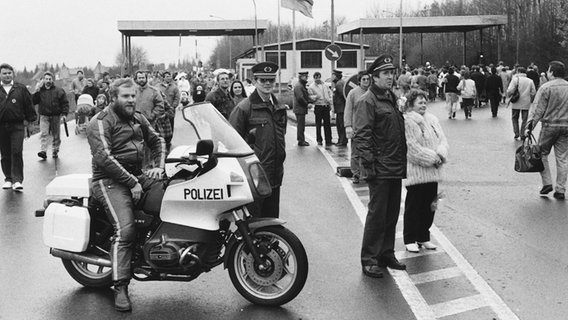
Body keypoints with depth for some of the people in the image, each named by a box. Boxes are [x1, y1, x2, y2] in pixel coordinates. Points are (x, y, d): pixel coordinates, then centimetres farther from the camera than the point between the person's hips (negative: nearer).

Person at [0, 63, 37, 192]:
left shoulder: (21, 89, 5)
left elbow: (28, 105, 8)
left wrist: (30, 121, 7)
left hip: (17, 126, -2)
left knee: (17, 153, -9)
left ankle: (17, 180, -6)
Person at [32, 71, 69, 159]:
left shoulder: (59, 91, 1)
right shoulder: (40, 91, 4)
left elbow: (65, 103, 1)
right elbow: (33, 102, -2)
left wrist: (64, 114, -8)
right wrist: (37, 91, -12)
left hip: (56, 116, 0)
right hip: (44, 116, 0)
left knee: (56, 135, 7)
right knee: (43, 134, -12)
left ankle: (55, 151, 18)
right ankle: (43, 151, -17)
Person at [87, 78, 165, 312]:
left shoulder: (138, 119, 17)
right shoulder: (101, 123, -8)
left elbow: (156, 141, 22)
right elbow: (104, 157, -19)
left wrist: (159, 166, 2)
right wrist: (132, 183, -21)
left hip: (136, 176, 8)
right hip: (110, 181, -8)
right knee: (125, 230, -23)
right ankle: (120, 288, -18)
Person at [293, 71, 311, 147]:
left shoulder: (302, 85, 19)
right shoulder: (298, 86, -15)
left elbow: (305, 96, 22)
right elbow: (300, 98, -22)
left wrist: (308, 102, 5)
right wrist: (307, 104, -12)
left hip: (302, 109, 10)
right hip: (300, 109, -10)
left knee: (301, 125, 14)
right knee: (301, 125, -7)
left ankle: (301, 140, 20)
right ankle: (301, 141, -4)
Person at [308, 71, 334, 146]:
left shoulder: (324, 85, 13)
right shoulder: (311, 87, 0)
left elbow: (330, 93, 18)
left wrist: (330, 102, 9)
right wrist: (315, 97, -21)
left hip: (326, 106, 4)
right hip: (318, 106, -4)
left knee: (327, 124, 3)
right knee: (318, 124, 1)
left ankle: (328, 140, 8)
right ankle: (319, 140, 10)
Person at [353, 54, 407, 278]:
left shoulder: (391, 98, 16)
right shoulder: (367, 102, -10)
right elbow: (361, 136, -15)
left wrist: (403, 162, 16)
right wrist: (369, 164, -20)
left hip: (396, 168, 8)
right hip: (380, 169, -8)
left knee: (392, 214, 13)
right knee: (377, 214, -4)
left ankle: (386, 254, 24)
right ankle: (369, 260, 5)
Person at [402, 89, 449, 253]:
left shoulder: (432, 119, 13)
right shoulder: (407, 122, -11)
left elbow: (442, 139, 11)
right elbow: (413, 147, -16)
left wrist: (441, 155, -9)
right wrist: (432, 158, -16)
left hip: (433, 171, 7)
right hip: (416, 171, -7)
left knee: (429, 206, 13)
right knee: (413, 206, 2)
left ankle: (423, 237, 26)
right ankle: (410, 240, 13)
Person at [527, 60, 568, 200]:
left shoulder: (546, 87, -9)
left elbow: (538, 110, -11)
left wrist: (530, 126, -6)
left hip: (549, 125, -4)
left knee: (542, 154, 12)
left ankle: (547, 183, 6)